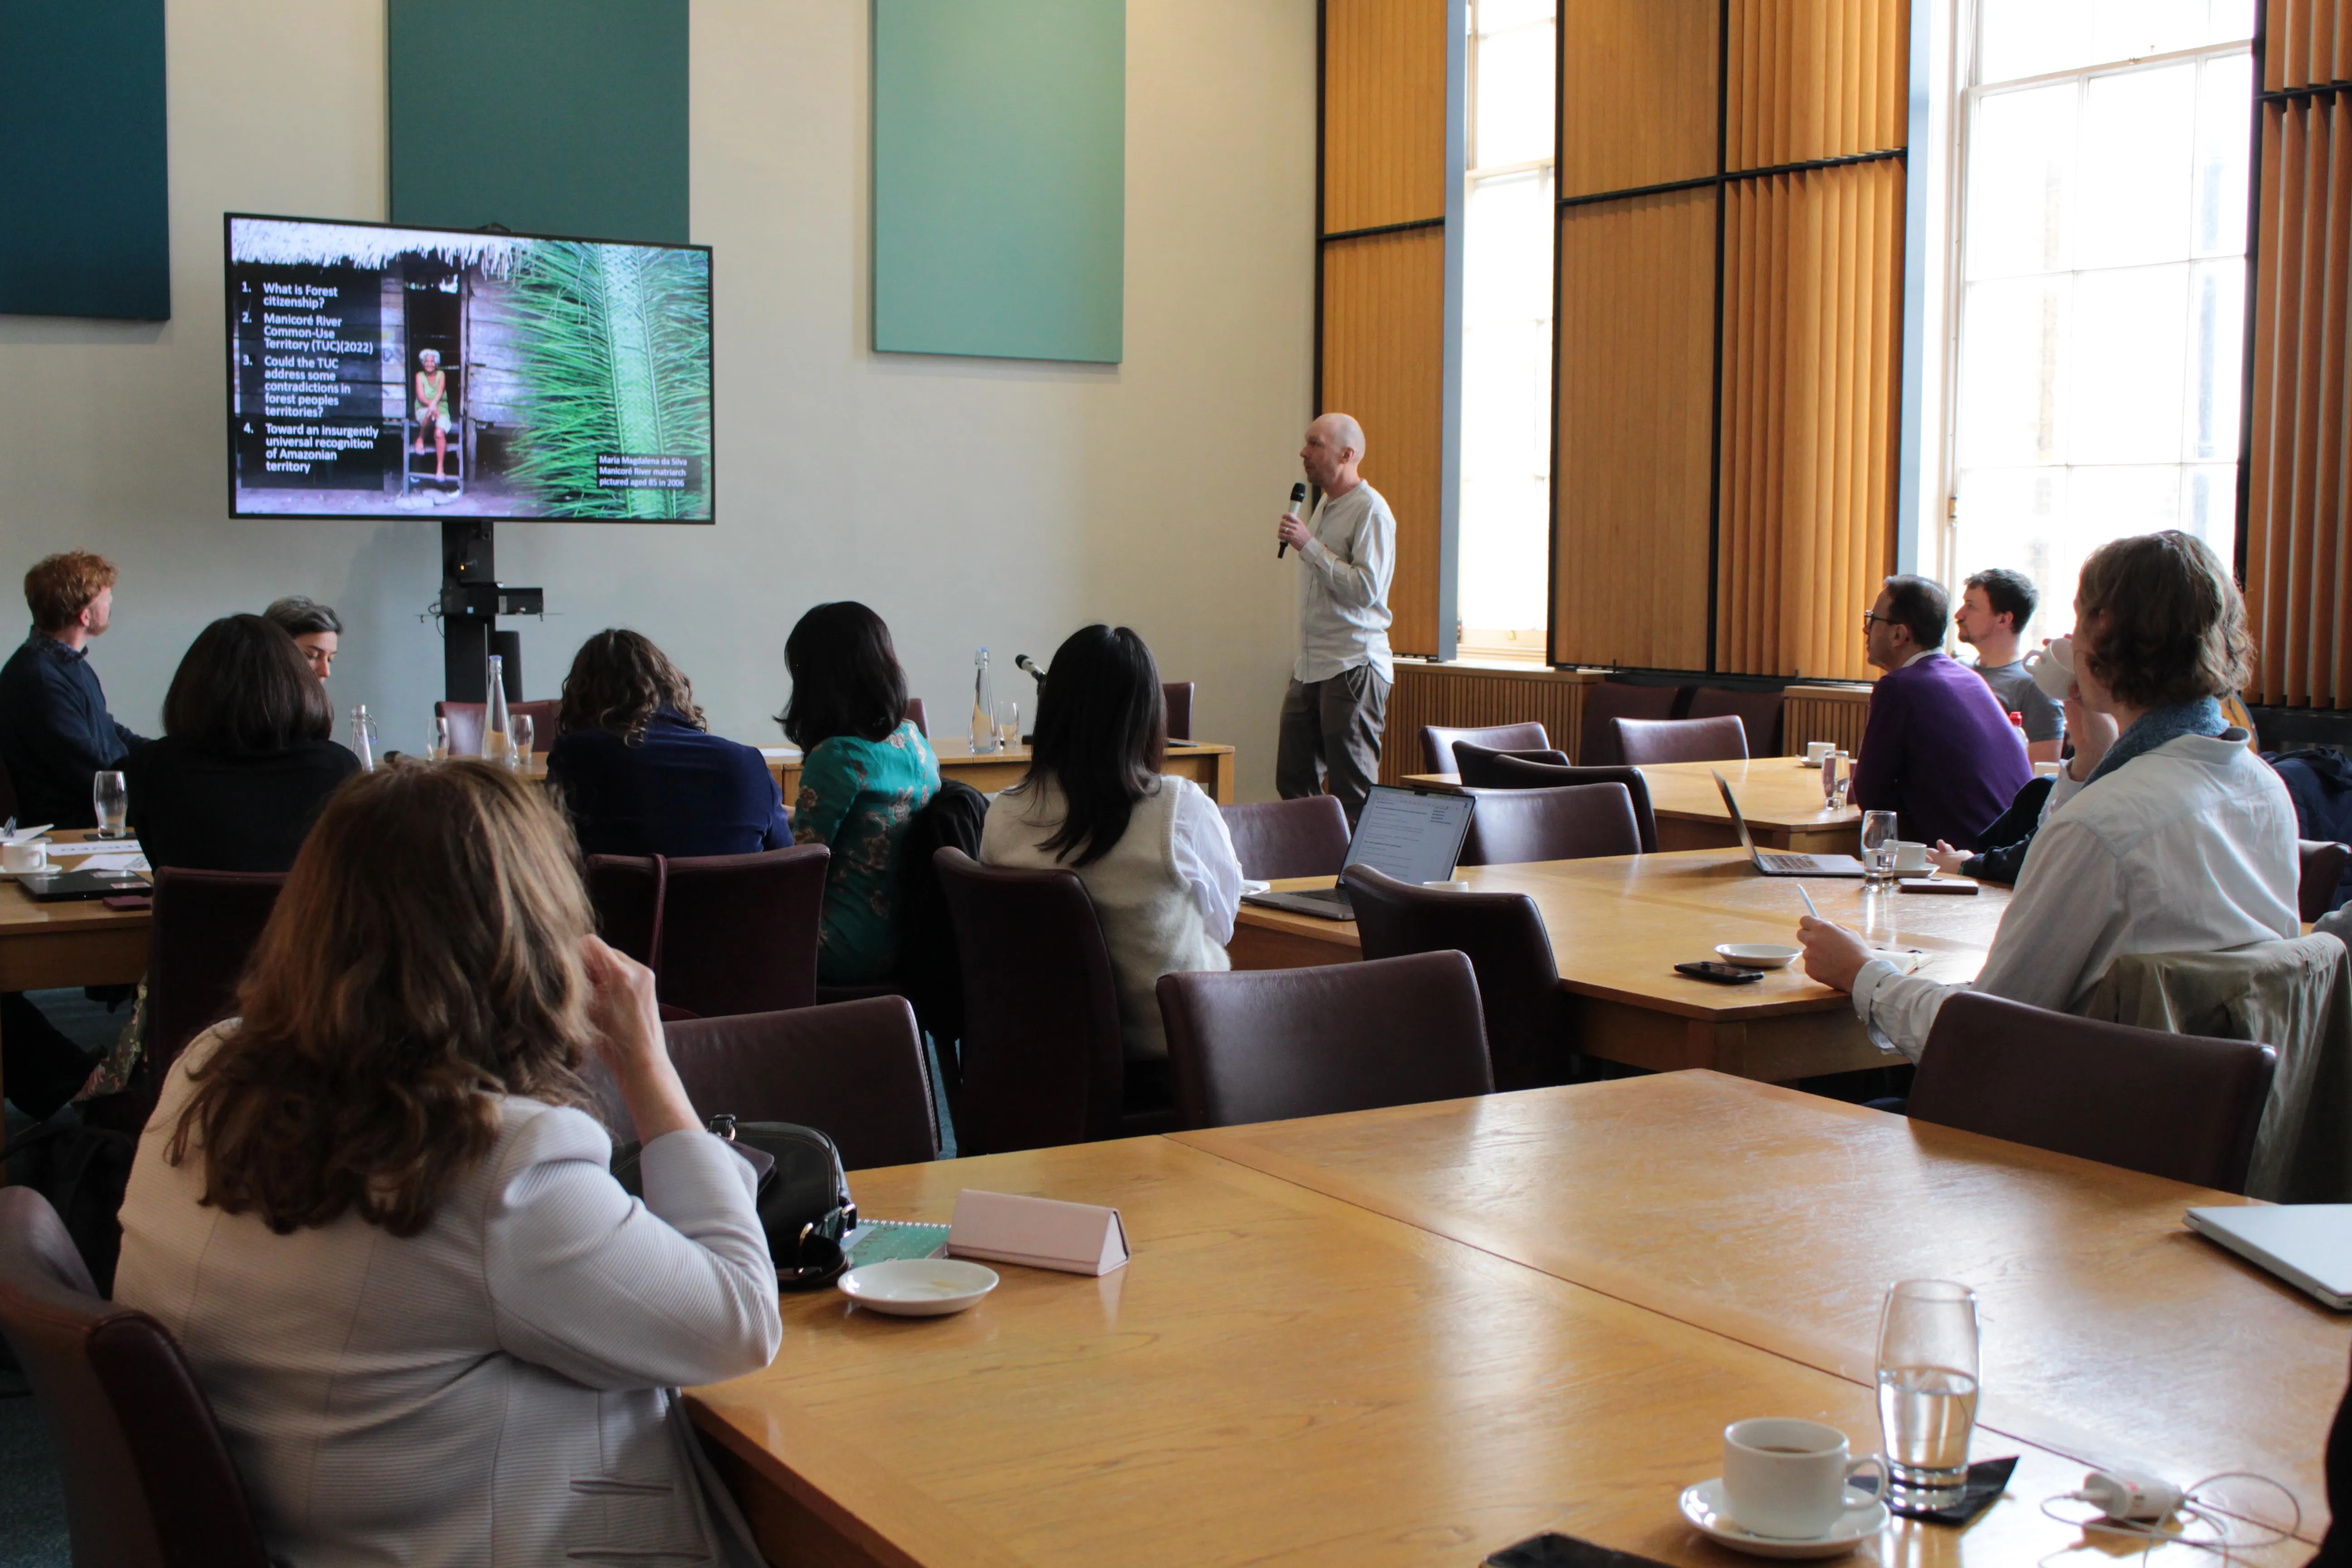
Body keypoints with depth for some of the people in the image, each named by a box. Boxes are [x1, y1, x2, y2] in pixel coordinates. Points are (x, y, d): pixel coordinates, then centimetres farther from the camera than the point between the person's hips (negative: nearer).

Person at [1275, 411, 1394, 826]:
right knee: (1294, 781, 9)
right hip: (1311, 668, 9)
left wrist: (1309, 546, -19)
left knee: (1355, 791, -5)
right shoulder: (1324, 505, 17)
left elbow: (1365, 588, -21)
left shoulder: (1370, 511, -11)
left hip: (1353, 667, -9)